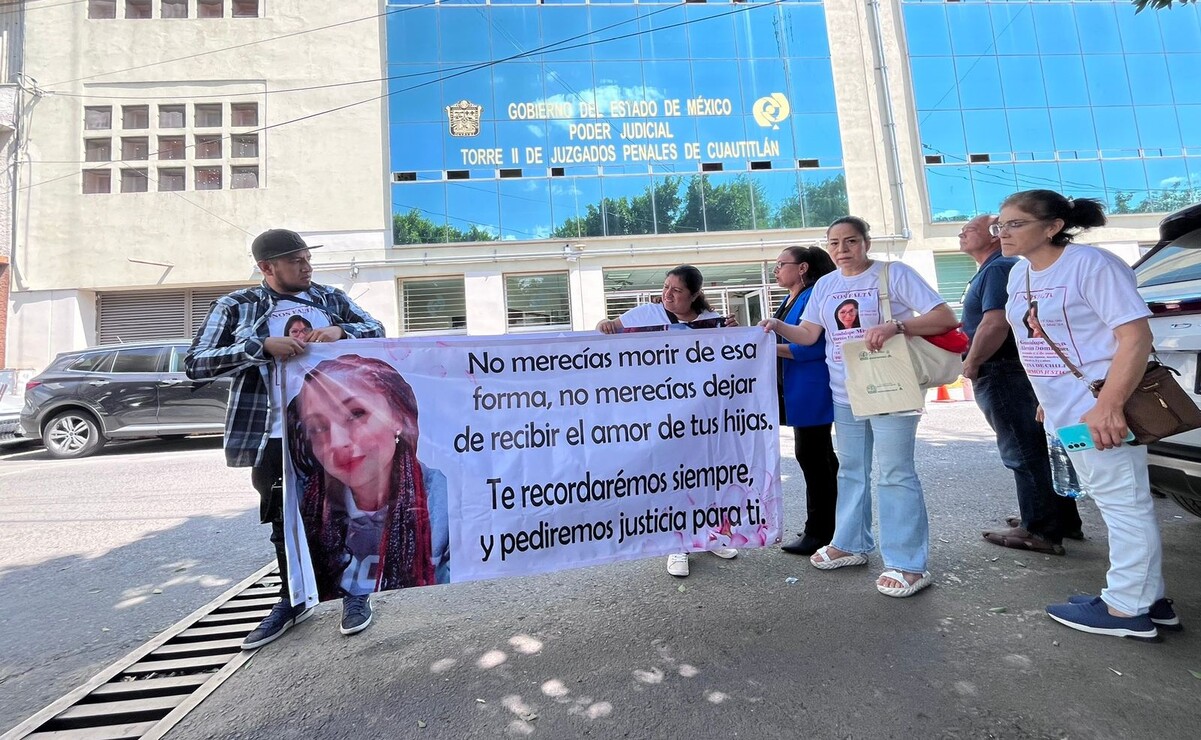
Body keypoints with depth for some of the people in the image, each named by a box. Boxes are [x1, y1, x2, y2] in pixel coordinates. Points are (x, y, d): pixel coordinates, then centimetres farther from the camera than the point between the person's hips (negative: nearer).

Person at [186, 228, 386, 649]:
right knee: (283, 519, 14)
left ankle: (354, 592, 28)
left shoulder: (331, 299, 7)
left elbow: (376, 329, 7)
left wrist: (340, 331, -13)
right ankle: (291, 601, 35)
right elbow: (195, 364, -5)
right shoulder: (237, 306, 3)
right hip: (274, 434, 0)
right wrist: (263, 345, -18)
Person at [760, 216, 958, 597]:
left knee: (896, 474, -2)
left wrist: (896, 327, -28)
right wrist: (778, 326, -14)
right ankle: (850, 544, 30)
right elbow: (808, 333, 5)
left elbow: (946, 318, -12)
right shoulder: (824, 285, 10)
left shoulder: (895, 273, -6)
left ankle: (908, 564, 9)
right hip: (844, 395, 6)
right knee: (851, 471, 15)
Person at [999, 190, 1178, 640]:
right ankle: (1149, 598, 30)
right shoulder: (1019, 274, 10)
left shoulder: (1091, 264, -14)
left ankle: (1125, 609, 13)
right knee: (1115, 503, 16)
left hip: (1100, 410, -9)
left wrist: (1108, 405, -28)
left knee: (1123, 503, 1)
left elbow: (1136, 336, -20)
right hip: (1066, 411, 9)